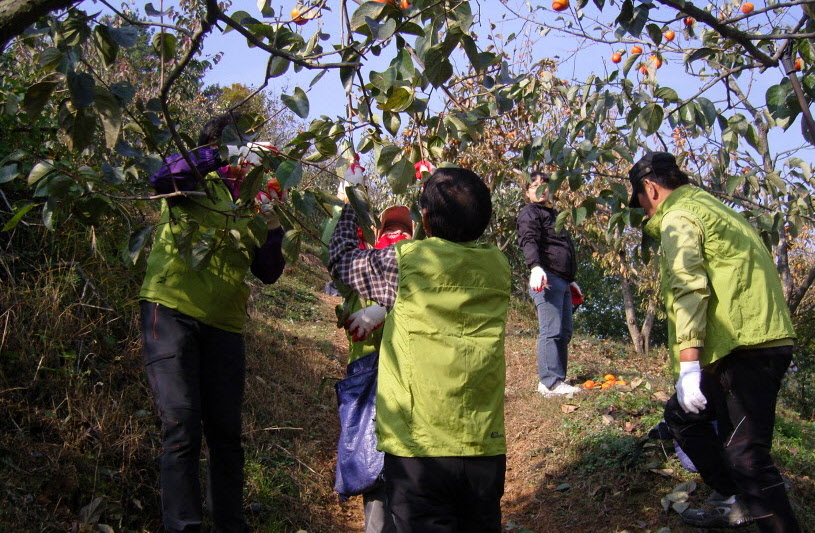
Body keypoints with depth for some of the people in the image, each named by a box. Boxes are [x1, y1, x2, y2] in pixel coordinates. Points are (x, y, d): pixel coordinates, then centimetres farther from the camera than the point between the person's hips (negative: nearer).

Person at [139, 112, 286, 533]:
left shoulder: (252, 209, 18)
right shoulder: (196, 184, 5)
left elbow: (268, 273, 13)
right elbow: (163, 179, -19)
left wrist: (273, 228, -2)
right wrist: (222, 156, -20)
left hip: (223, 326, 5)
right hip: (173, 312, -5)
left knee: (226, 433, 7)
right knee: (182, 429, -10)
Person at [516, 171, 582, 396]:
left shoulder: (553, 214, 29)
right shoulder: (529, 213, 0)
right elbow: (528, 241, -18)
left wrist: (571, 280, 37)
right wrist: (535, 267, -35)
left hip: (562, 281, 10)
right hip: (547, 278, -10)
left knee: (564, 332, 8)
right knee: (551, 331, -14)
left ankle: (557, 379, 12)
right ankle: (550, 382, -16)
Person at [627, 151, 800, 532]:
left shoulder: (678, 217, -5)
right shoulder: (709, 207, 25)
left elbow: (688, 288, -18)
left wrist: (688, 365, -24)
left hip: (744, 349, -10)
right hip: (767, 340, 10)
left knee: (746, 454, -11)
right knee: (681, 413, 22)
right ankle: (733, 500, 26)